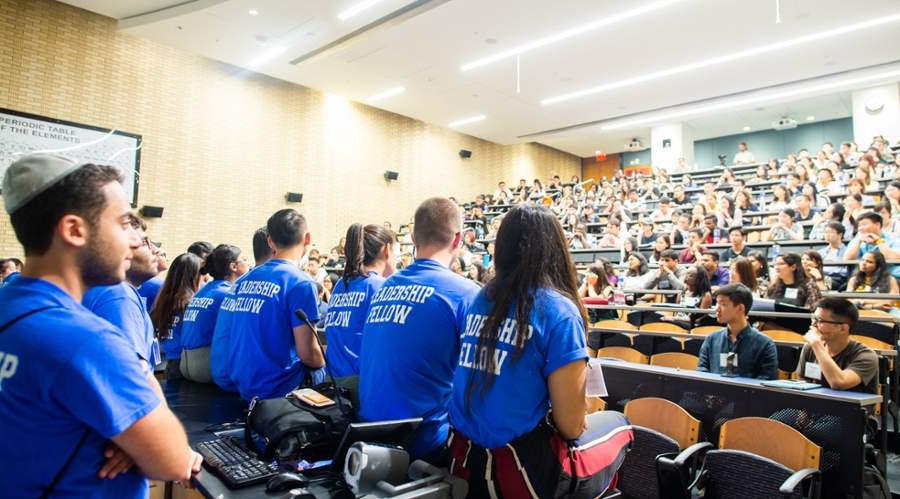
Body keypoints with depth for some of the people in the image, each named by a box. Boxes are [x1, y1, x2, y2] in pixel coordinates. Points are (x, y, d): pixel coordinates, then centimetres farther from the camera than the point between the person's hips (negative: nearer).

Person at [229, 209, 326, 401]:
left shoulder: (246, 279, 5)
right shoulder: (300, 282, -17)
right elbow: (307, 354, -18)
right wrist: (324, 363, 5)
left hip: (242, 383, 7)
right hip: (277, 388, -7)